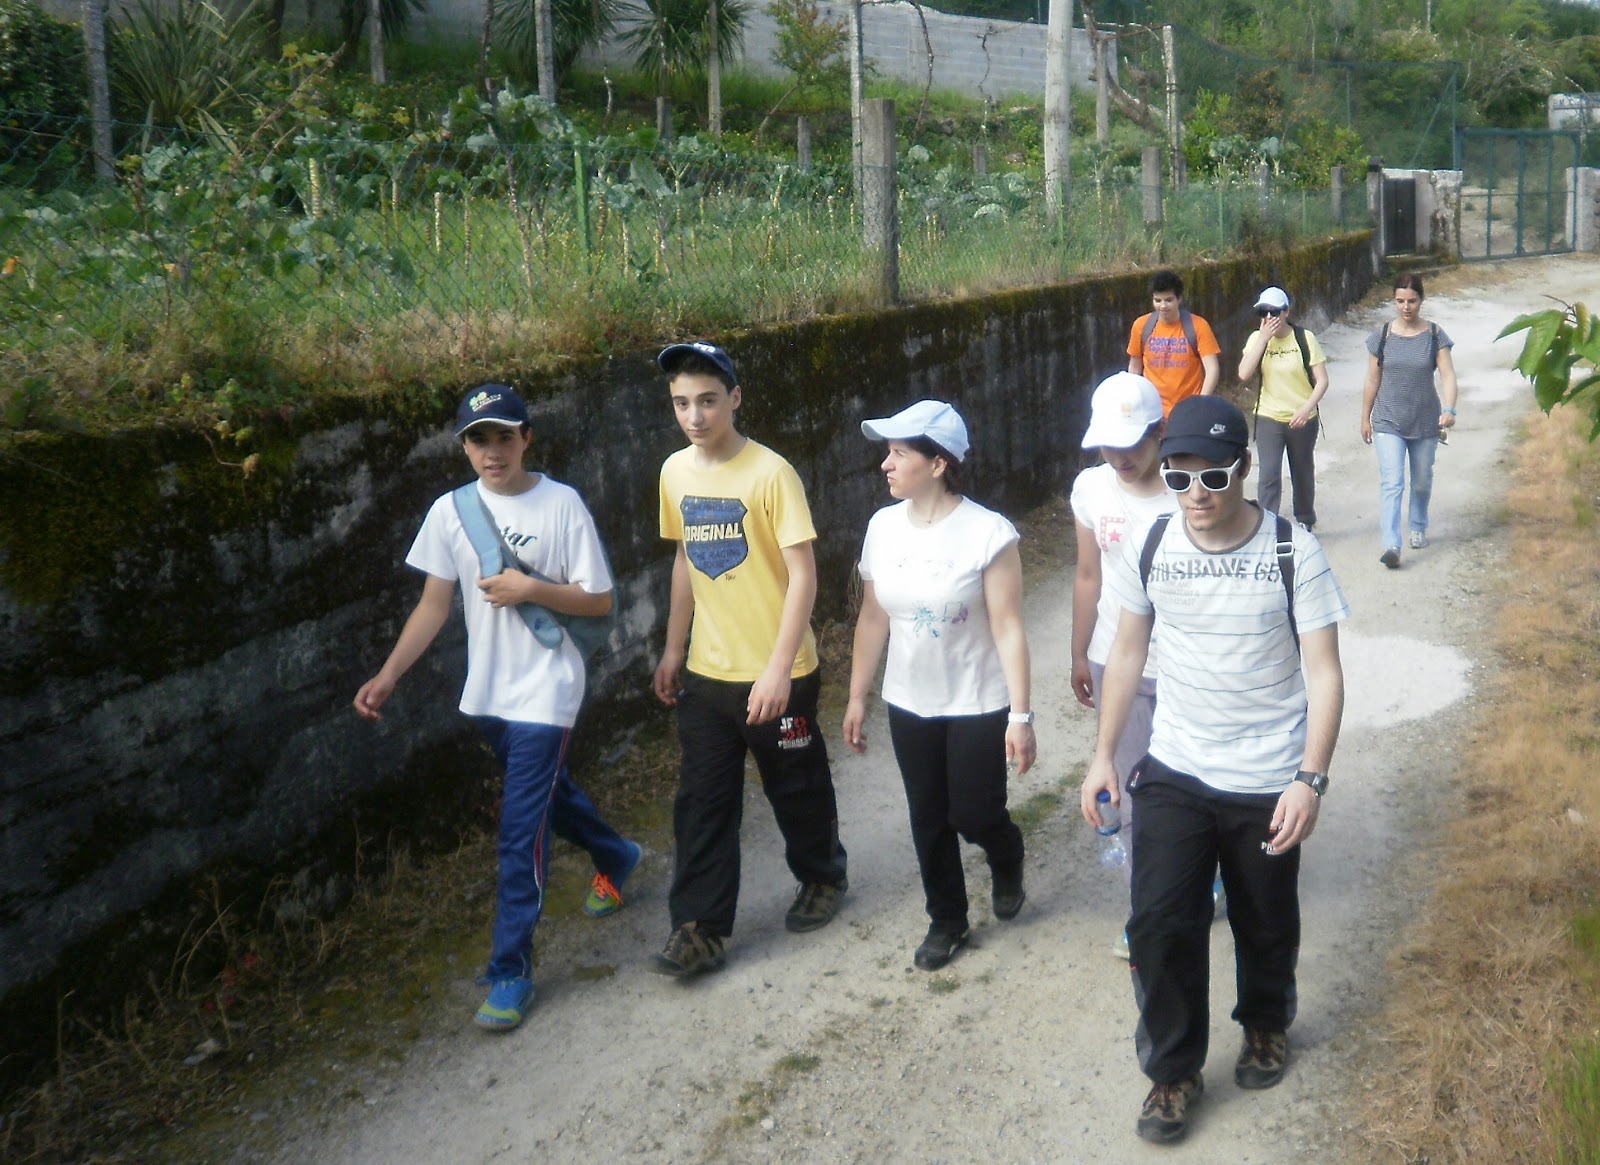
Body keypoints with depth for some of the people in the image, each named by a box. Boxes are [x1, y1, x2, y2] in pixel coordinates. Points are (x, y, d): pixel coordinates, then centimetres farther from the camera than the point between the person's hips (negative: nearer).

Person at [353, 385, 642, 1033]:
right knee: (547, 793, 23)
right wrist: (387, 676, -6)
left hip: (545, 692, -5)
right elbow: (434, 605, 3)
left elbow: (599, 601, -7)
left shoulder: (561, 504, -11)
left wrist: (531, 589, -21)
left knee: (521, 831, -7)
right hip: (488, 691, 5)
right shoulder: (450, 511, 0)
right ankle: (616, 857, 52)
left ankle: (511, 972, 4)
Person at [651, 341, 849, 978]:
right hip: (706, 671, 5)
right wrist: (674, 648, 15)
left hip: (777, 673, -5)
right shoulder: (676, 472, 2)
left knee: (797, 787, 14)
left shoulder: (770, 473, -18)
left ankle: (823, 877, 39)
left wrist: (778, 669, -24)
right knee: (701, 802, 5)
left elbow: (803, 574, -19)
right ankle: (700, 927, 13)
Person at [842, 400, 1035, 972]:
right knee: (928, 820, 13)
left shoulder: (988, 533, -19)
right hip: (909, 705, 4)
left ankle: (1007, 863, 38)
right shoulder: (883, 527, -4)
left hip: (978, 705, -4)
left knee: (974, 816, 3)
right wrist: (857, 698, 8)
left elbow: (1008, 629, -17)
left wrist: (1020, 716, -18)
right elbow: (872, 619, 5)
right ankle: (946, 921, 33)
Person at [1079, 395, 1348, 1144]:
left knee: (1265, 925, 16)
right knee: (1159, 924, -5)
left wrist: (1310, 780, -22)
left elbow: (1324, 673, -13)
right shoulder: (1150, 548, -6)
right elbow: (1127, 652, 5)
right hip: (1173, 773, 2)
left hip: (1268, 784, -1)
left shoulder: (1293, 553, -14)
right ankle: (1173, 1069, 15)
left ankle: (1265, 1024, 46)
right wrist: (1103, 755, 4)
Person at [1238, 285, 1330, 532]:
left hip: (1302, 420, 0)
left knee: (1303, 473, 16)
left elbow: (1322, 380, -8)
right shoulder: (1257, 338, -2)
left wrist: (1307, 408, -22)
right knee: (1268, 475, -12)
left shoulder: (1305, 337, -7)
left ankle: (1305, 521, 37)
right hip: (1269, 419, 0)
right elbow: (1244, 375, -16)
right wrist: (1263, 339, -18)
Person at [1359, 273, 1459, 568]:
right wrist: (1365, 418, 7)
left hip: (1425, 422, 1)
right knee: (1392, 483, -13)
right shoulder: (1381, 336, -2)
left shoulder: (1435, 335, -3)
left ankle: (1418, 527, 41)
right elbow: (1373, 380, 5)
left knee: (1422, 481, 17)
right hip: (1388, 424, -1)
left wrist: (1449, 410, -27)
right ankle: (1391, 545, -20)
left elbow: (1447, 375, -12)